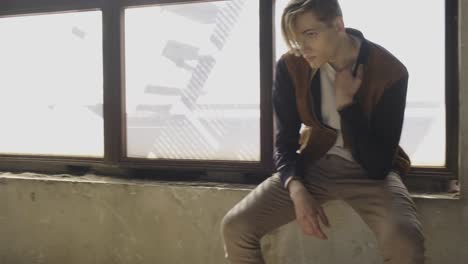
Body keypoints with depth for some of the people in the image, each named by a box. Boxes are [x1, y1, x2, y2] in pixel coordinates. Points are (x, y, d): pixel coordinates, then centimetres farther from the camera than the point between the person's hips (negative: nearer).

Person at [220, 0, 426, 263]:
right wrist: (297, 190, -24)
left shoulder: (390, 71, -20)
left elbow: (378, 165, -20)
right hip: (314, 163, 3)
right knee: (235, 227, -14)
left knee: (404, 242, -35)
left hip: (370, 172, -3)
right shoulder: (290, 66, -11)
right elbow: (284, 142, -5)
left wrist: (345, 102, -26)